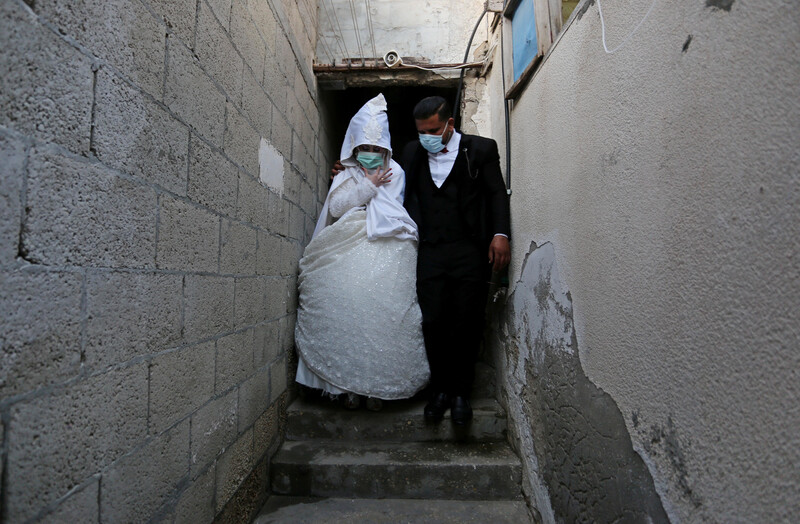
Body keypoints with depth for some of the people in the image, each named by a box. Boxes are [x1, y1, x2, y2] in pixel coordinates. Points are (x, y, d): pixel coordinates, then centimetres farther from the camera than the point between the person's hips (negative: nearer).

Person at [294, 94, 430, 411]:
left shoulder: (394, 174, 17)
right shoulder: (343, 177, 23)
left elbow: (390, 213, 4)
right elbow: (336, 208, 4)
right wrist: (368, 186, 2)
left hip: (385, 255, -1)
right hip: (344, 256, 2)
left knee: (383, 314, -13)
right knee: (345, 312, -10)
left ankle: (377, 386, -4)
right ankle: (348, 385, -2)